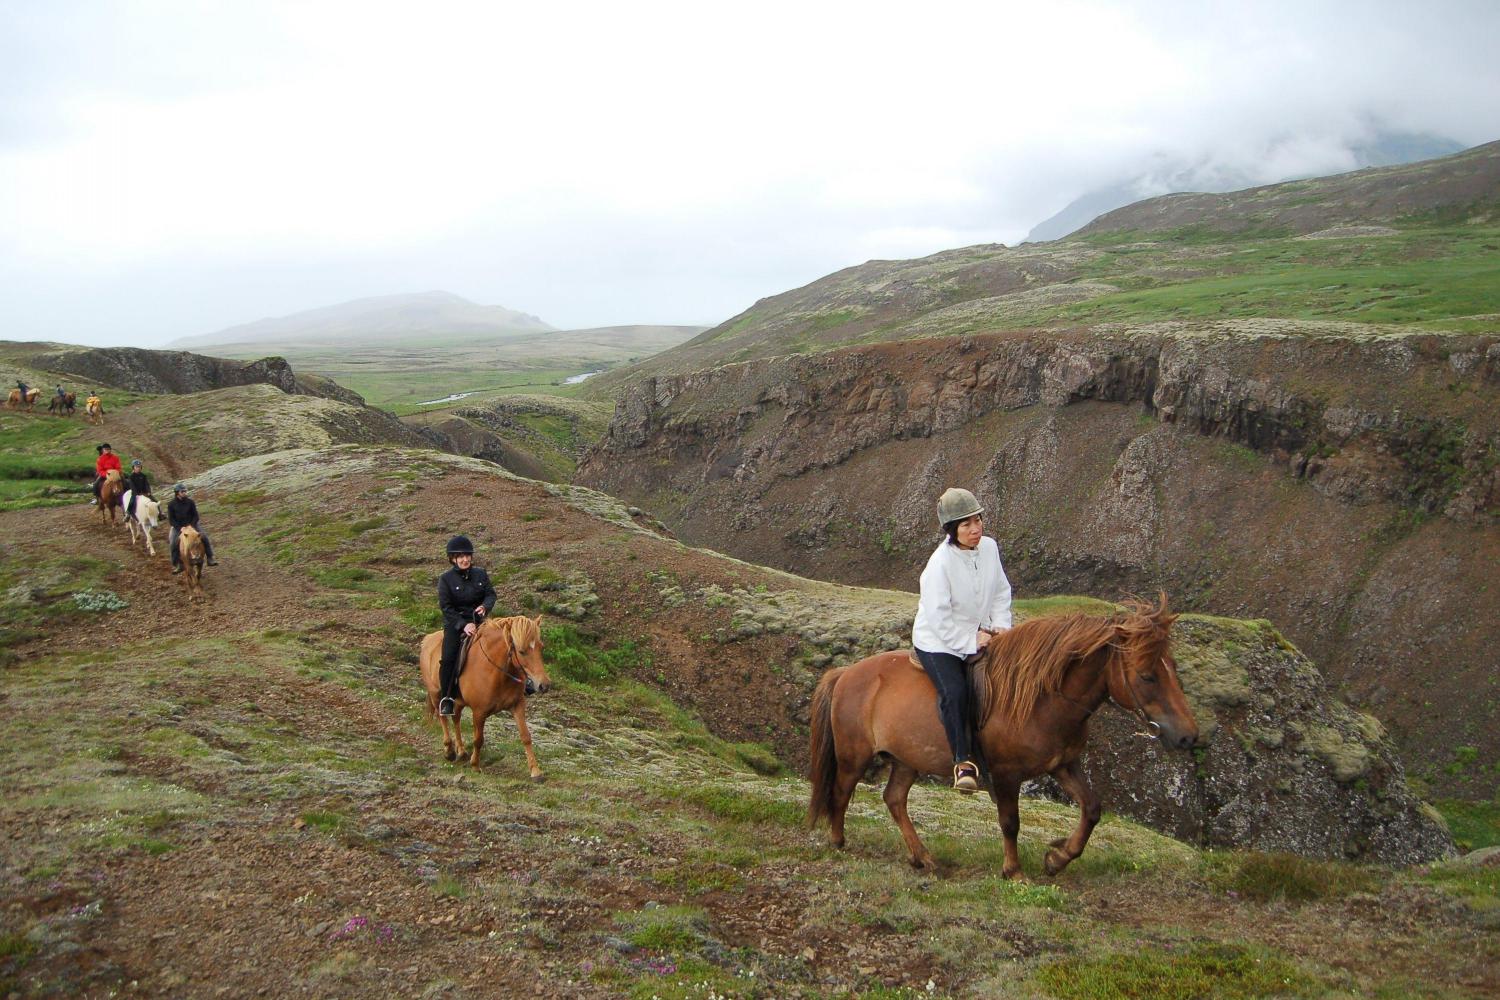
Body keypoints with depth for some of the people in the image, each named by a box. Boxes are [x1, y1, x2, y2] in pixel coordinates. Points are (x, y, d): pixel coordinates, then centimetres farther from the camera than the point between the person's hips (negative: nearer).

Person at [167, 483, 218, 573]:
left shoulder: (190, 501, -5)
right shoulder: (171, 504, -8)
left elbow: (196, 516, 0)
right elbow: (171, 520, -6)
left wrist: (191, 525, -16)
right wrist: (180, 528, -20)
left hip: (191, 524, 1)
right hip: (178, 526, -1)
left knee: (204, 536, -19)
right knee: (173, 544, -22)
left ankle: (210, 558, -10)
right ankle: (176, 565, -8)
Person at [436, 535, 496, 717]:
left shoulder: (480, 574, 6)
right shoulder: (446, 579, -4)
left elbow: (491, 594, 6)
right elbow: (445, 607, -8)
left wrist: (485, 606, -19)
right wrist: (463, 625, -18)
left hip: (477, 621, 4)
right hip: (455, 623, -3)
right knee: (448, 658, -22)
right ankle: (445, 698, -11)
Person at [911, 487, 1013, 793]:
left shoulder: (989, 547, -4)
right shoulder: (940, 563, -23)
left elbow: (1001, 592, 11)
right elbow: (938, 618, -21)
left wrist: (1000, 625, -3)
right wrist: (971, 642, -16)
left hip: (979, 636, 7)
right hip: (938, 641, -7)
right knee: (954, 692, -27)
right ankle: (963, 762, -19)